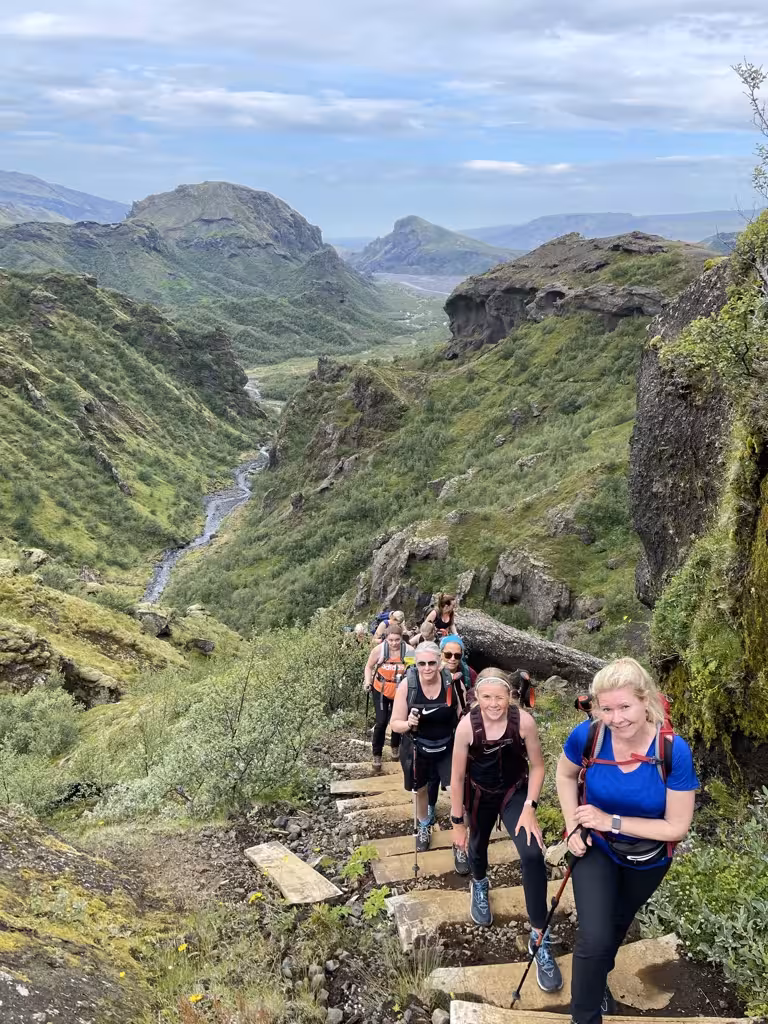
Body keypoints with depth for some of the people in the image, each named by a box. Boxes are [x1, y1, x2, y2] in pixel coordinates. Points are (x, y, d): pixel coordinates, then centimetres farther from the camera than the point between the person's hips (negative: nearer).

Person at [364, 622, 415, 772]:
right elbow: (369, 666, -3)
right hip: (381, 690, -1)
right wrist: (368, 682, -15)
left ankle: (395, 746, 45)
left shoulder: (409, 651, -20)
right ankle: (377, 755, 10)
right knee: (381, 722, -7)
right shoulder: (379, 649, -20)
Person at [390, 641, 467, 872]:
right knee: (420, 791, 22)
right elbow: (395, 724, -16)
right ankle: (423, 827, 53)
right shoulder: (407, 685, -22)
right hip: (418, 749, 0)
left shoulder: (449, 681, -16)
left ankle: (460, 846, 10)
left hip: (448, 748, 0)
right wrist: (408, 724, -35)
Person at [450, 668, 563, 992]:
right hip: (480, 794, 1)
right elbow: (457, 776, -15)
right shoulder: (467, 726, -28)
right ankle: (479, 886, 61)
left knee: (533, 855, -18)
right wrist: (458, 822, -8)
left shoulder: (524, 721, -27)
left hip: (515, 792, -1)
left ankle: (540, 937, -4)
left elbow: (537, 766, -11)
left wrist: (529, 808, -17)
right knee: (477, 845, 23)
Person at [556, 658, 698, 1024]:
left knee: (617, 924, 28)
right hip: (596, 847, -1)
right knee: (594, 937, -15)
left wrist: (612, 821, -30)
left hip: (648, 857, 1)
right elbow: (565, 774, -5)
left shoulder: (674, 751, -34)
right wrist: (573, 828, -14)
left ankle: (598, 978, 60)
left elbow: (676, 827, -25)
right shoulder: (587, 736, -29)